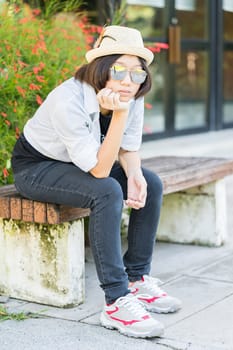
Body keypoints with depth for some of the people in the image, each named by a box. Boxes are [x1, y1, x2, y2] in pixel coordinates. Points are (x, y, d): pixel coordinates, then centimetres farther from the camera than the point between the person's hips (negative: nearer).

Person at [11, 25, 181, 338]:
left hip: (80, 163, 7)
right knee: (107, 193, -32)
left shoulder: (133, 97, -14)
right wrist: (119, 114, -43)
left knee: (152, 184, -9)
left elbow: (129, 148, -2)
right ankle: (117, 302, -27)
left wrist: (135, 175, -24)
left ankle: (136, 279, 1)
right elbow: (99, 170, -33)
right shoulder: (69, 100, -34)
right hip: (35, 167, -7)